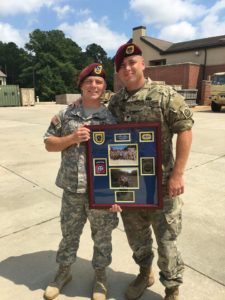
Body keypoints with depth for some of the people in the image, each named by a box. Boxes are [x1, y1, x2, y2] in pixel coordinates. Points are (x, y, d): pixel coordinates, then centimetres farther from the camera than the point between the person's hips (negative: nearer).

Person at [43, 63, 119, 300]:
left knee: (102, 236, 17)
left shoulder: (112, 118, -4)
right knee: (69, 233, 20)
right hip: (72, 189, 2)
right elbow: (49, 143, 5)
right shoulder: (65, 115, 2)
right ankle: (63, 271, 46)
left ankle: (100, 274, 42)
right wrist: (71, 138, -14)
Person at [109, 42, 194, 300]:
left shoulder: (165, 95, -7)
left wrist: (177, 174, -15)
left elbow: (184, 131, -9)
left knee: (166, 239, 10)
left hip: (161, 184, -4)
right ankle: (145, 273, 48)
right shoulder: (115, 103, 5)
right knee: (136, 236, 21)